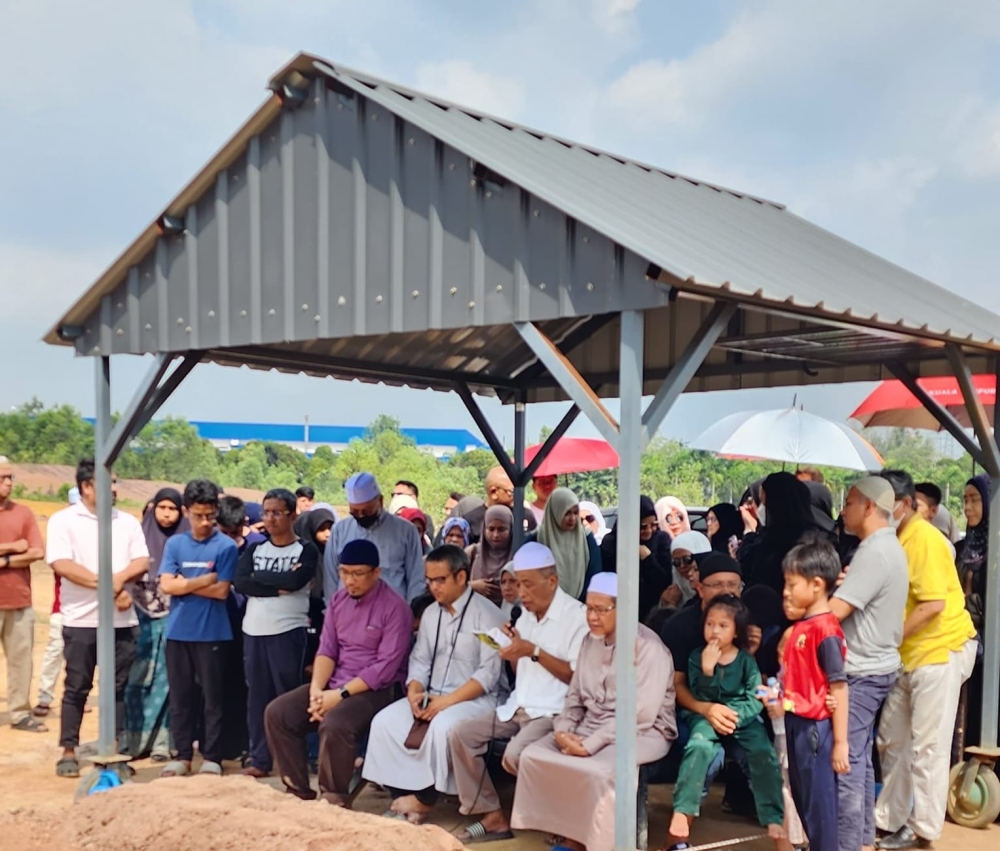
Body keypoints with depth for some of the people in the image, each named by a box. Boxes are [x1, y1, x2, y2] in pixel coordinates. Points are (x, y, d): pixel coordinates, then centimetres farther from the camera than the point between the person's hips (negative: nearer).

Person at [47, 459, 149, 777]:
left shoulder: (127, 522, 10)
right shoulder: (63, 520, -2)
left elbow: (141, 562, 3)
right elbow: (61, 565, -13)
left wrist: (120, 578, -18)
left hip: (122, 620, 4)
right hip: (81, 620, -3)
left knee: (117, 687, 7)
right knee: (76, 688, 3)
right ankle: (69, 752, 12)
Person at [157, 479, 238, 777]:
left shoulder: (226, 546, -5)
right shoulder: (174, 544, 5)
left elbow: (221, 591, -11)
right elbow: (167, 585, -4)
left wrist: (185, 583, -6)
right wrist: (205, 579, -10)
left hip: (212, 633, -3)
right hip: (178, 632, 3)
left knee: (213, 697, 4)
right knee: (180, 696, 10)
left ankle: (212, 757, 13)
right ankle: (182, 755, 21)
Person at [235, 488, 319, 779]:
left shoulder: (306, 550, 1)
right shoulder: (255, 549, 12)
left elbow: (296, 581, -17)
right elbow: (240, 583, -4)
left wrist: (259, 575, -6)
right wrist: (279, 587, -12)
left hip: (288, 632, -4)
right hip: (254, 632, 4)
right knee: (257, 697, 7)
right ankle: (259, 760, 14)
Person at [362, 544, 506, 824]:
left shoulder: (486, 614, -9)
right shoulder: (430, 614, 12)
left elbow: (488, 674, -15)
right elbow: (419, 660, 12)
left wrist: (447, 700, -22)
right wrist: (414, 691, -9)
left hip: (474, 698, -6)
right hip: (431, 697, 7)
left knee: (443, 726, -35)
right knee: (384, 722, -15)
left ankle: (423, 800, -16)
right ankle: (402, 798, -13)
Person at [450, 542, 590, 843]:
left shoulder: (577, 615, -13)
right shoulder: (526, 614, 13)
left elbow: (578, 677, -17)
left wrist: (535, 652, -21)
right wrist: (512, 651, -3)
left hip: (554, 712, -8)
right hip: (519, 706, 9)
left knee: (514, 755, -30)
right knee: (461, 734, -4)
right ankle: (493, 816, 0)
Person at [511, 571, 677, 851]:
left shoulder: (647, 647, -17)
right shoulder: (590, 641, 8)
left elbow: (640, 715, -22)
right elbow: (575, 695, 13)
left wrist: (591, 745, -22)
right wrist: (563, 730, -7)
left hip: (642, 732, -7)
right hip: (592, 724, 8)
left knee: (598, 770, -35)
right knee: (533, 755, -9)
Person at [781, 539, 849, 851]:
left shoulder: (826, 630, -18)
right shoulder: (801, 627, 8)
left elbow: (839, 688, -19)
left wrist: (840, 742, -18)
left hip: (816, 727, -9)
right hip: (797, 723, 9)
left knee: (819, 801, 3)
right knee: (802, 797, 19)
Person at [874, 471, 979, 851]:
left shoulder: (924, 538, -16)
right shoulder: (896, 539, 10)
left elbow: (933, 604, -22)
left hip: (941, 648, -9)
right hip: (909, 653, 9)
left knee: (926, 746, -2)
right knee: (892, 739, 13)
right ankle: (890, 819, 24)